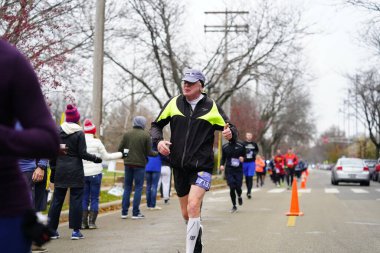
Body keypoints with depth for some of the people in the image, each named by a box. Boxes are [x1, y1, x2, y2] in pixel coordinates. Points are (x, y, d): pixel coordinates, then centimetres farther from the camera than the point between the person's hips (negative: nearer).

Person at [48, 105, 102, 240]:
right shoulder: (79, 133, -8)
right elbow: (82, 153, -10)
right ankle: (75, 230, 2)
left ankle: (52, 230, 10)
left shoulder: (58, 131, 3)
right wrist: (95, 158, 5)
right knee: (76, 199, 3)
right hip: (75, 170, -4)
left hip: (60, 169, 4)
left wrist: (53, 168, 11)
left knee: (57, 199, 9)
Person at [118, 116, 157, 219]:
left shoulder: (127, 134, 3)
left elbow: (120, 149, 0)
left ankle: (124, 212, 8)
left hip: (128, 164, 3)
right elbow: (149, 152, -7)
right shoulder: (146, 135, -6)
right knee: (138, 188, 3)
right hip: (140, 164, -3)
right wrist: (157, 153, 12)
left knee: (127, 188, 10)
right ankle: (135, 213, 1)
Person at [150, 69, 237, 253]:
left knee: (193, 207, -23)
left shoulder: (211, 107, -2)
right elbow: (156, 125, 12)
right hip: (179, 166, 4)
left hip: (202, 166, -4)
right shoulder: (174, 103, 4)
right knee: (186, 214, 12)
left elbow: (230, 129, 4)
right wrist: (158, 141, -8)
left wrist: (230, 134, -20)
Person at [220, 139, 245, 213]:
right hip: (229, 170, 1)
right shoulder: (225, 147, 5)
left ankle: (239, 197, 31)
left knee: (238, 187, -7)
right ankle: (234, 206, 10)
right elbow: (223, 157, 13)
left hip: (238, 170, 0)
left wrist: (242, 158, -11)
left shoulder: (241, 146, 1)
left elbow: (244, 155, 12)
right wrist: (222, 165, -5)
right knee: (232, 188, -7)